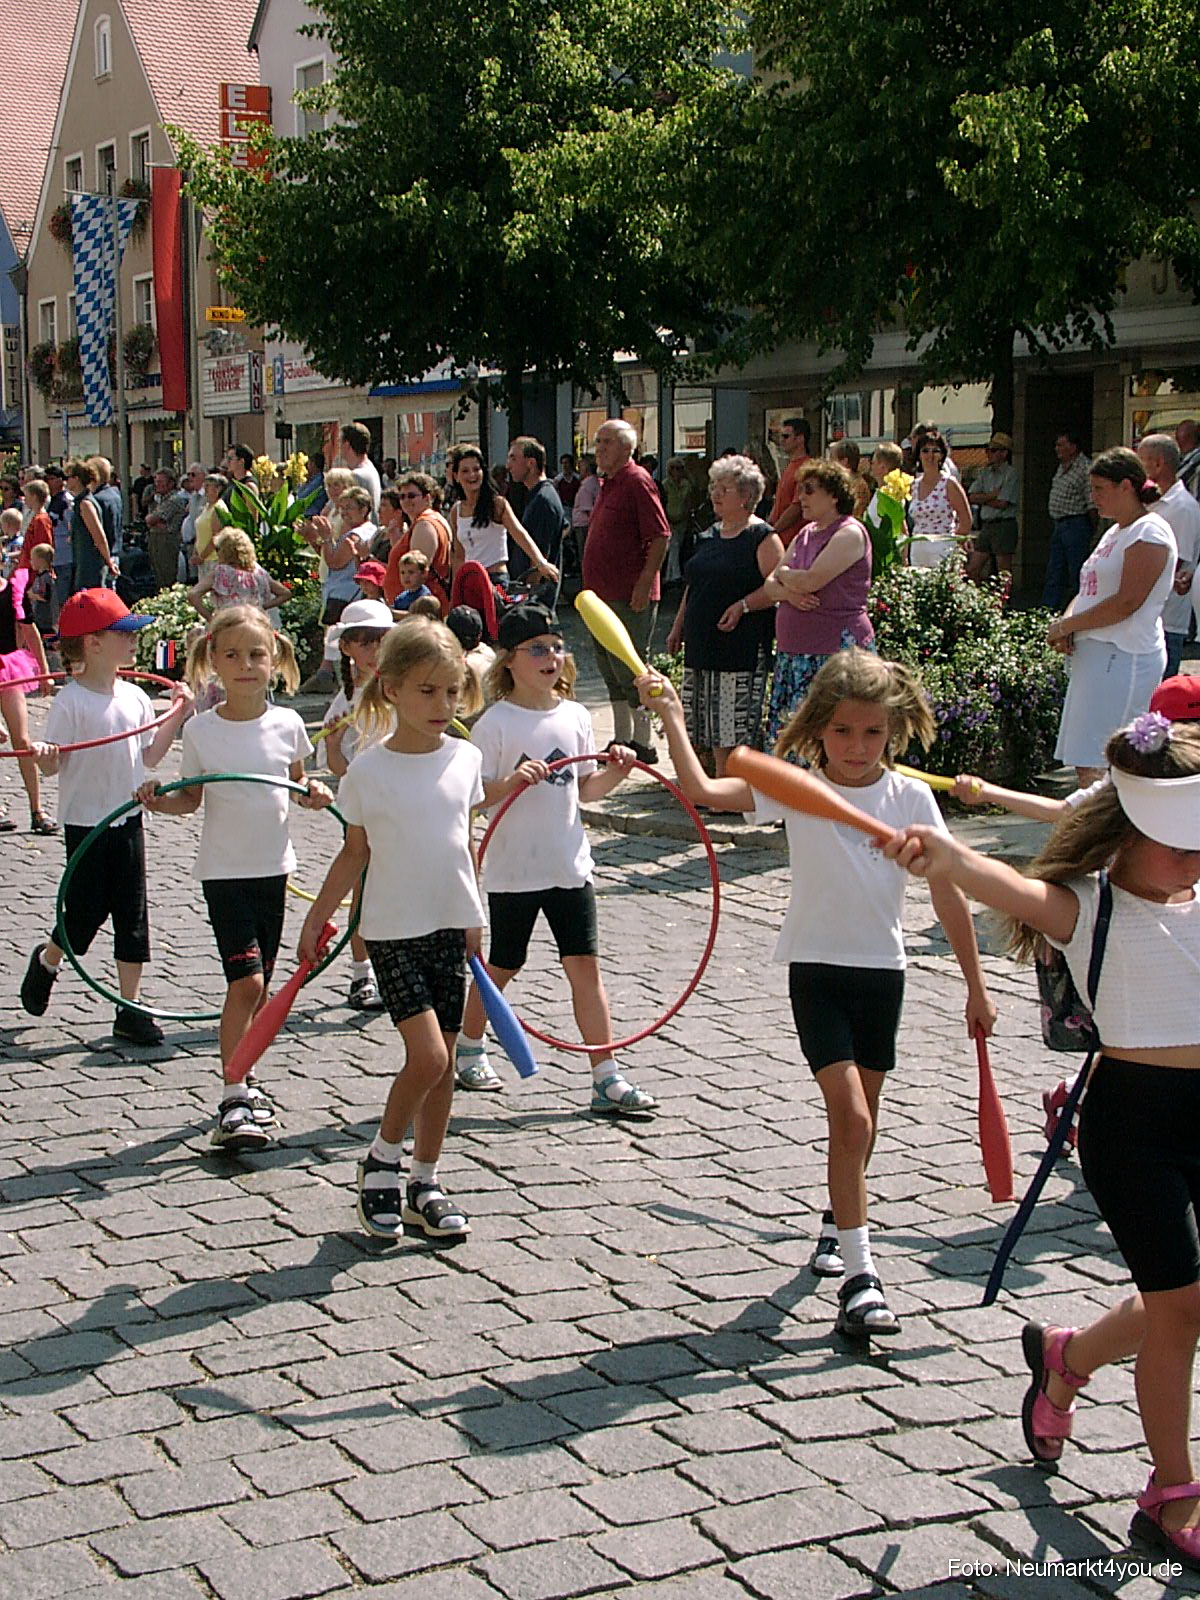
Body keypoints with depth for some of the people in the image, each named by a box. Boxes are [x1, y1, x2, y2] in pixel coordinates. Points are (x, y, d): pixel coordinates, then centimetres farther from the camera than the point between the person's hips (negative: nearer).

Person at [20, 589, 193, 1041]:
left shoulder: (134, 697, 5)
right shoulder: (71, 701, -13)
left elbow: (148, 755, 11)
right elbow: (52, 764, -13)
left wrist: (176, 715, 5)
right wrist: (45, 757, -35)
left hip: (127, 819, 5)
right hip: (84, 821, -5)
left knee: (132, 914, 4)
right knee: (88, 911, 2)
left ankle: (131, 1010, 11)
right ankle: (47, 961, 34)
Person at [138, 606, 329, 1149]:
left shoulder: (286, 724, 0)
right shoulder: (201, 730, -6)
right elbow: (191, 798, 2)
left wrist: (313, 793, -7)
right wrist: (162, 802, -18)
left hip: (273, 866, 3)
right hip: (224, 870, -3)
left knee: (257, 985, 11)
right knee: (246, 980, -13)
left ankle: (240, 1086, 26)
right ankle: (234, 1102, -8)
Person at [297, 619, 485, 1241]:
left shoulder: (465, 759, 3)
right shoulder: (367, 770, -8)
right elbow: (355, 853, 2)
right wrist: (315, 918, 3)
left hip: (451, 926, 4)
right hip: (393, 929, -4)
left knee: (441, 1061, 8)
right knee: (426, 1056, -14)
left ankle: (425, 1183, 21)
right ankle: (381, 1161, 10)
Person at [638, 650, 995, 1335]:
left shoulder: (911, 797, -3)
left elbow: (949, 897, 2)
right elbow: (702, 789, -18)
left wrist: (977, 987, 4)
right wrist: (673, 718, -25)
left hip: (882, 969, 3)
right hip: (817, 968, -3)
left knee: (861, 1115, 16)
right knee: (851, 1115, -13)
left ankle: (838, 1222, 43)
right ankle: (859, 1274, -10)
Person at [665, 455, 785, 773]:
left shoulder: (762, 537, -6)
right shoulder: (709, 535, 17)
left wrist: (742, 606, -24)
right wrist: (678, 627, 22)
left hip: (742, 645, -8)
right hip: (702, 642, 8)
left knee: (735, 727, -8)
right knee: (710, 724, 8)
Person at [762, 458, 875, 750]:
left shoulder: (850, 534, -8)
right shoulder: (806, 534, 18)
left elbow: (811, 580, -19)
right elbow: (770, 585, 14)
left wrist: (784, 574, 2)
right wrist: (789, 593, -9)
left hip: (837, 651, -8)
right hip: (793, 651, 8)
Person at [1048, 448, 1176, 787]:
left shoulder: (1150, 533, -9)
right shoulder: (1116, 532, 20)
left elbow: (1127, 602, -18)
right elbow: (1089, 593, 21)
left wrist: (1067, 625, -11)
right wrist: (1066, 625, 0)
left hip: (1124, 658, -10)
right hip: (1095, 655, 10)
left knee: (1093, 766, -15)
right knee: (1086, 764, 7)